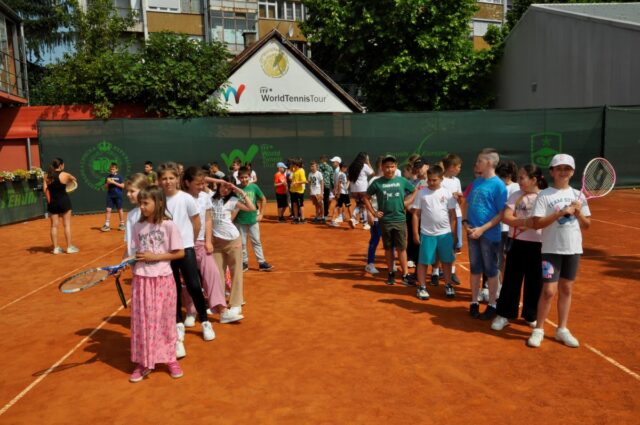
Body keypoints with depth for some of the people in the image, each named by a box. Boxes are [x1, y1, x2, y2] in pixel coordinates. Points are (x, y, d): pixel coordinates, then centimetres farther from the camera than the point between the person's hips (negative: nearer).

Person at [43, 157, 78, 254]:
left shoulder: (47, 176, 1)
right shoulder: (65, 175, -8)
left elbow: (45, 189, -1)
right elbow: (74, 179, 13)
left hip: (52, 202, 4)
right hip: (64, 201, -4)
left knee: (54, 226, 9)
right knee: (67, 225, 4)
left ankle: (55, 248, 13)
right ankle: (69, 247, 7)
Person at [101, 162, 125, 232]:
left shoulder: (119, 176, -2)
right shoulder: (108, 177, 6)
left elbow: (122, 186, -9)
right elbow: (106, 187, 8)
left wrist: (114, 182, -16)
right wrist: (108, 183, -12)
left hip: (118, 196, -3)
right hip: (110, 196, 3)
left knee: (119, 210, 7)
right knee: (108, 210, -2)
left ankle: (122, 224, 19)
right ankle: (107, 225, -1)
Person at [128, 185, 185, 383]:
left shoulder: (168, 225, -9)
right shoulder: (138, 226, 3)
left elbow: (180, 253, -8)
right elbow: (136, 253, 9)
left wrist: (155, 257, -15)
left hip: (163, 279, -3)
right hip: (141, 280, 3)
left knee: (165, 320, 9)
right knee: (142, 321, 8)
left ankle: (170, 358, 25)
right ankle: (144, 362, 21)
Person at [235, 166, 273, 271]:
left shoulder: (254, 187, -5)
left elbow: (263, 199, 6)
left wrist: (261, 214, 4)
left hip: (253, 219, 0)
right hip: (240, 221, 0)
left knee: (256, 242, 9)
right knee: (242, 243, 10)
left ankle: (262, 263, 15)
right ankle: (244, 263, 23)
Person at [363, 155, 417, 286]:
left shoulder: (402, 181, 0)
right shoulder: (377, 183, -4)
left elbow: (415, 192, 12)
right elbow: (366, 198, 5)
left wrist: (407, 202, -2)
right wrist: (374, 212, -2)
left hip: (400, 219, 0)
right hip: (385, 221, 0)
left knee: (401, 248, 4)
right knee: (388, 248, 10)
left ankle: (405, 275, 10)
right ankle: (391, 273, 22)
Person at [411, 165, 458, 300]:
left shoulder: (447, 193, -1)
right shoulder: (422, 193, -4)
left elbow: (452, 214, 5)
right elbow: (416, 214, -1)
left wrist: (453, 233, 3)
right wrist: (415, 233, -4)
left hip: (445, 233, 1)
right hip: (427, 233, -1)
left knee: (446, 260, 12)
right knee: (423, 261, 5)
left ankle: (448, 286, 28)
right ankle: (421, 287, 17)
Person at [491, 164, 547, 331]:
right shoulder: (515, 195, 3)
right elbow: (506, 217, -6)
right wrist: (525, 221, -22)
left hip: (537, 245, -1)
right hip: (516, 243, 2)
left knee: (534, 281, 9)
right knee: (510, 280, 5)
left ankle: (531, 315, 25)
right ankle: (504, 314, 15)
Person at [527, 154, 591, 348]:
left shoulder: (578, 195, 7)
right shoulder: (544, 195, -6)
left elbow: (587, 225, 10)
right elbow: (537, 223, -14)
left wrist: (578, 213, -9)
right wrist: (561, 212, -20)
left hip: (573, 249, 4)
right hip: (552, 250, -4)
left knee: (566, 290, 11)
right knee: (549, 291, -4)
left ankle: (562, 329, 23)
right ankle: (538, 329, 11)